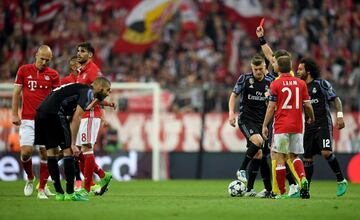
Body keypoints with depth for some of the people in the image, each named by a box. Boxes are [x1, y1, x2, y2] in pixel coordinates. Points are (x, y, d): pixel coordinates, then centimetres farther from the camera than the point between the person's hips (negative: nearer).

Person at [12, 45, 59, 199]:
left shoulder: (53, 75, 4)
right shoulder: (24, 70, 4)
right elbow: (16, 93, 8)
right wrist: (14, 114, 2)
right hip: (27, 120, 0)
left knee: (45, 152, -4)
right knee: (25, 152, -10)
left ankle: (42, 188, 7)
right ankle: (30, 179, 17)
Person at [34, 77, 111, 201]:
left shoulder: (80, 89, 29)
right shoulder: (88, 92, 1)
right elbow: (76, 118, -7)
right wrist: (73, 144, -7)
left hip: (40, 112, 9)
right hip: (55, 112, -9)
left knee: (51, 151, 12)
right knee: (68, 151, -2)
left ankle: (59, 193, 16)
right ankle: (70, 194, 0)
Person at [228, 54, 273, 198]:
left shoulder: (269, 82, 4)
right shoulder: (245, 78, -5)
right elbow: (234, 95, 1)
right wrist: (231, 113, -11)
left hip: (260, 121, 5)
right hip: (246, 119, -5)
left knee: (258, 154, 2)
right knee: (258, 141, -29)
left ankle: (249, 189, 9)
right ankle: (241, 170, -13)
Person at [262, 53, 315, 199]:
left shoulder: (275, 84, -5)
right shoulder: (300, 83, 5)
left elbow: (271, 107, -6)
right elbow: (307, 105, 5)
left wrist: (265, 125, 1)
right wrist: (311, 118, 24)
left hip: (281, 127, -4)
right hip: (297, 127, 4)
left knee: (280, 158, 2)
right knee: (294, 156, 15)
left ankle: (282, 192, 1)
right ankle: (303, 179, -12)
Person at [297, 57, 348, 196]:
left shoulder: (321, 84, -3)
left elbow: (336, 99, -2)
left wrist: (339, 116, -14)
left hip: (323, 124, -6)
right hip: (309, 126, 6)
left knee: (326, 152, -22)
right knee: (307, 158, 4)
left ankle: (341, 181, -8)